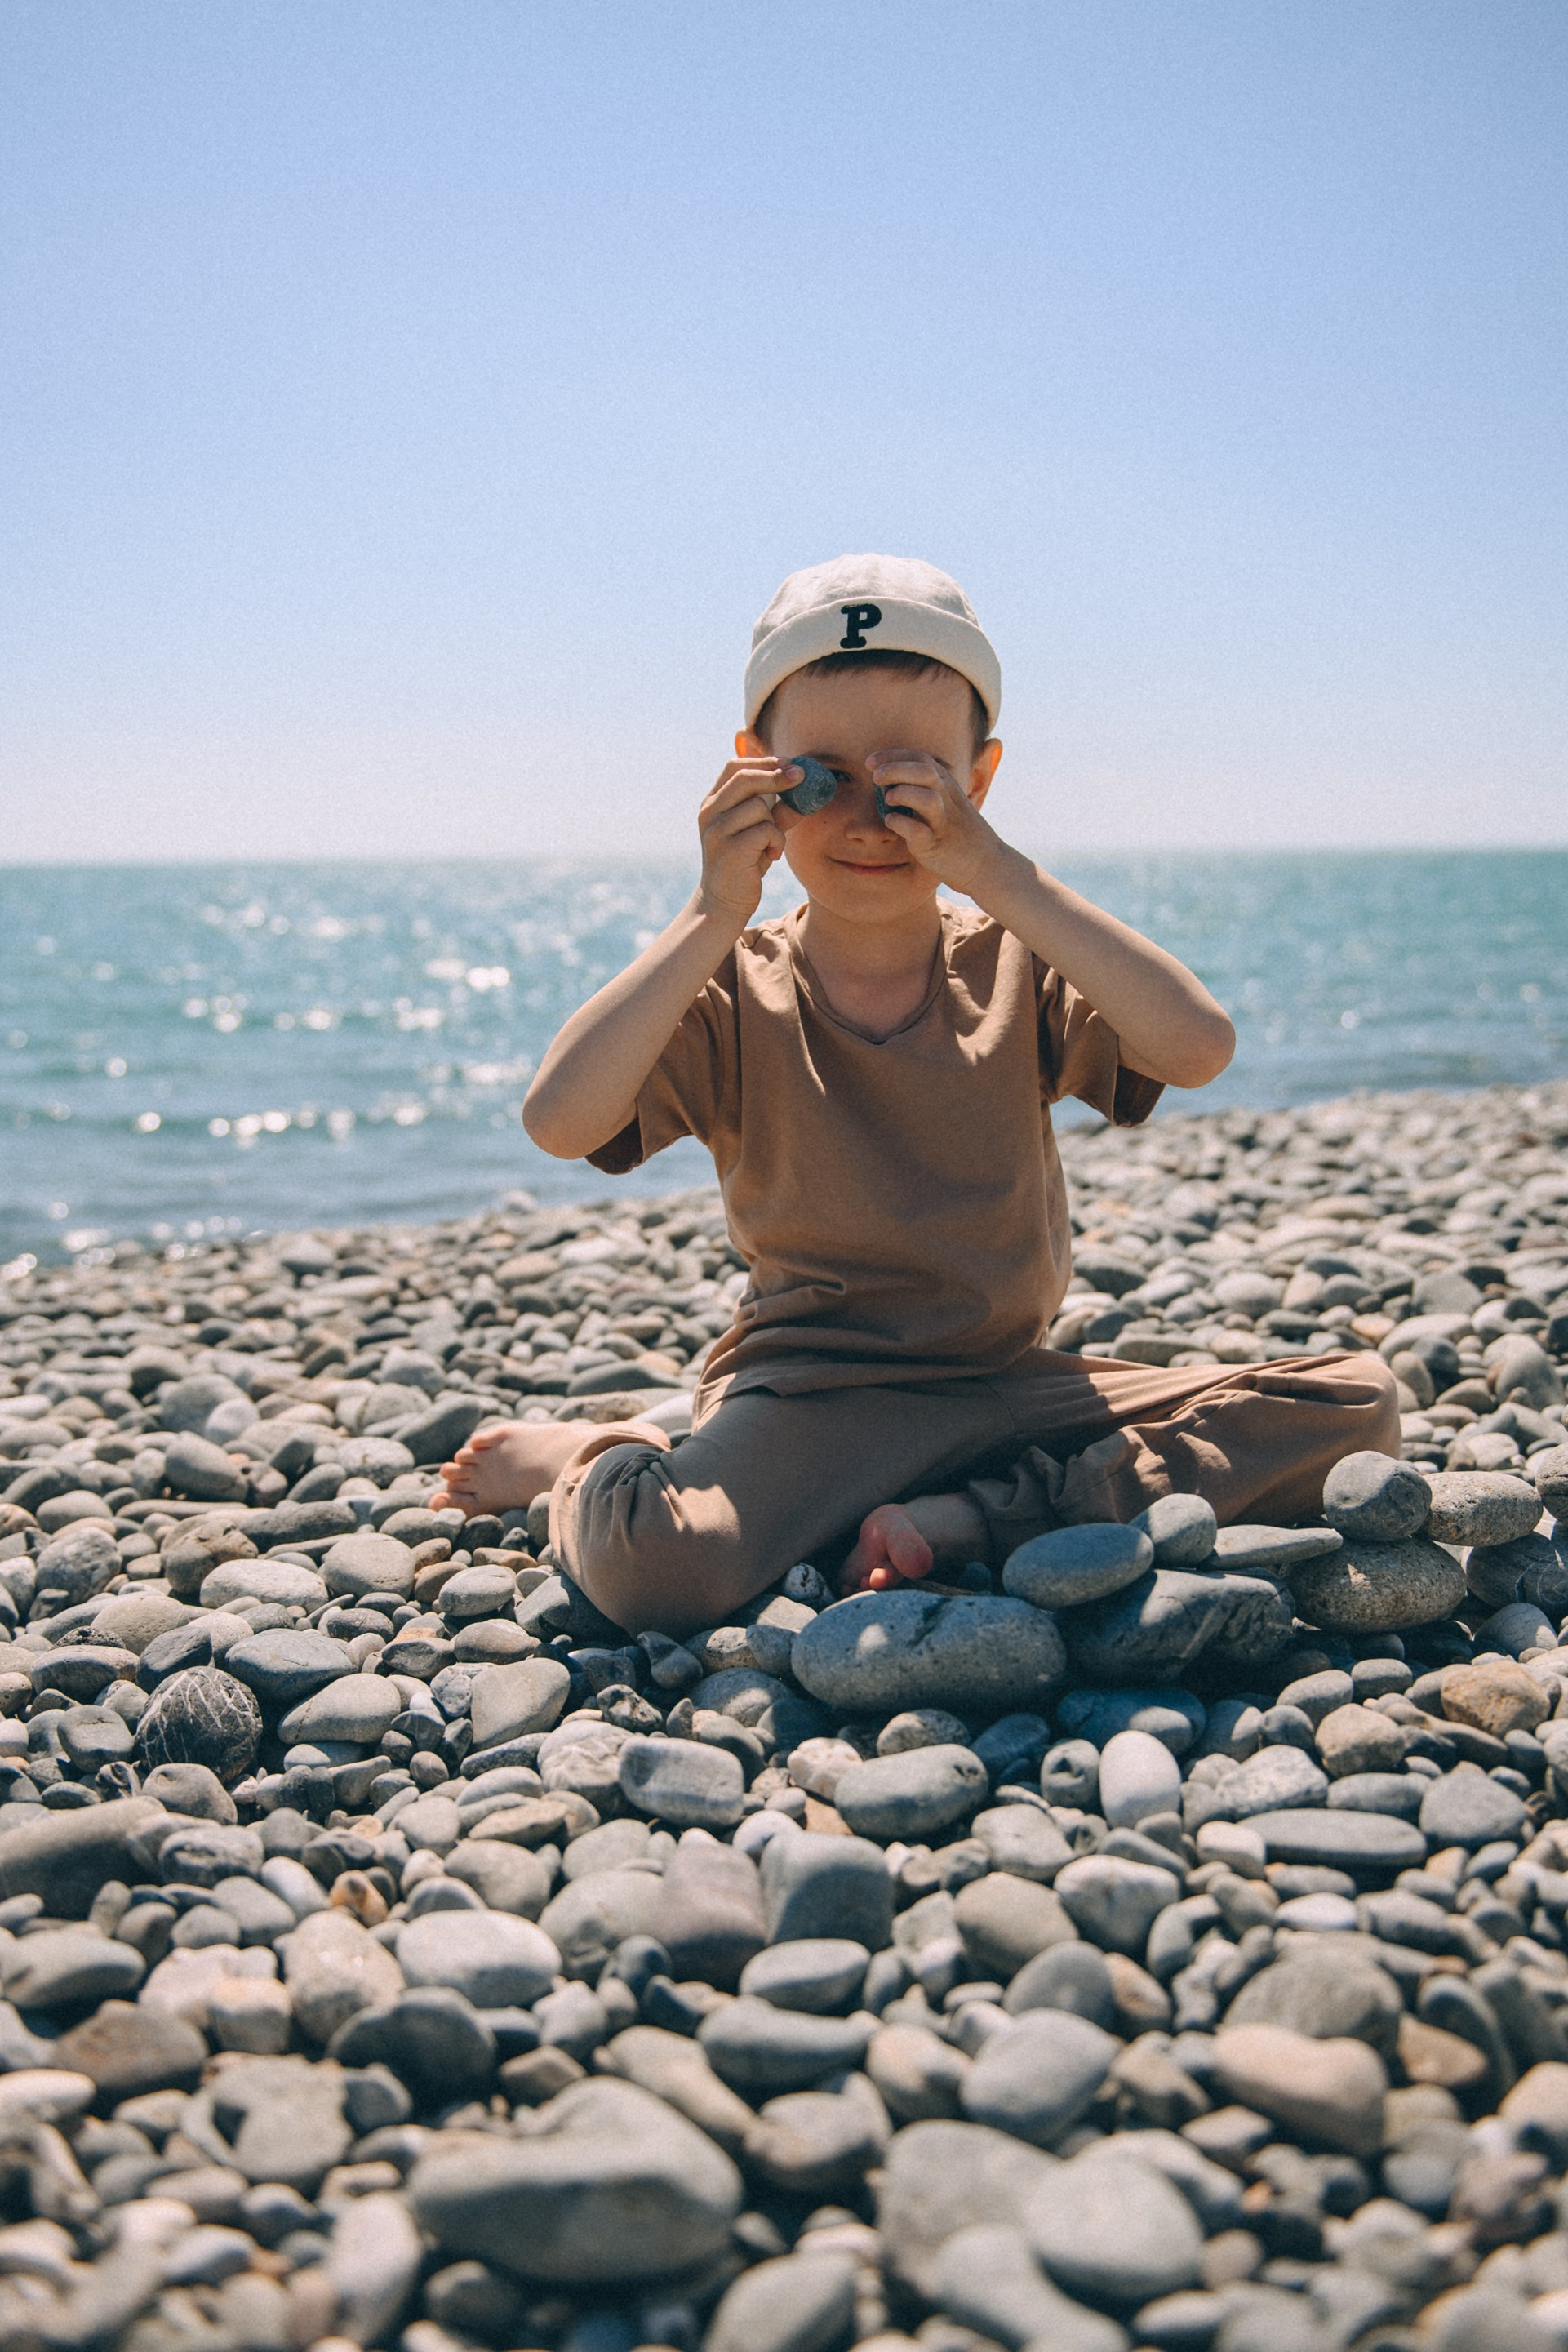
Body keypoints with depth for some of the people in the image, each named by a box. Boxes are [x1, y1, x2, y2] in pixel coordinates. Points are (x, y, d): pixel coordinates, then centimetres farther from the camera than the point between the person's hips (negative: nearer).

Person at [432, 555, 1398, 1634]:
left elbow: (1200, 1047, -20)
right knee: (654, 1562, -36)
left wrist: (998, 874, -24)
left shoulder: (1019, 969, 0)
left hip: (1010, 1384, 4)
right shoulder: (734, 993, -3)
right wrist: (714, 914, -23)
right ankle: (589, 1457, 2)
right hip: (809, 1393, -3)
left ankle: (967, 1522, -16)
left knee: (1354, 1406, -12)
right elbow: (560, 1121, -21)